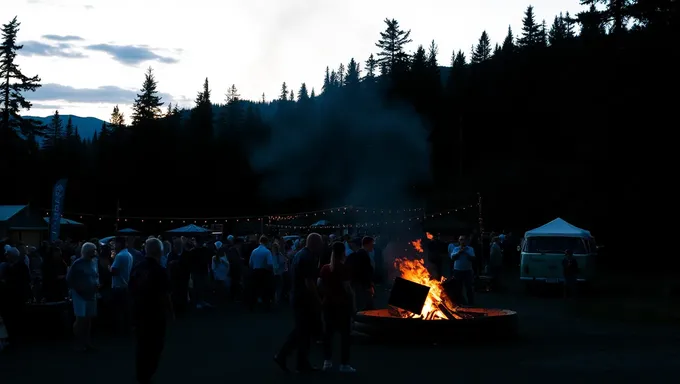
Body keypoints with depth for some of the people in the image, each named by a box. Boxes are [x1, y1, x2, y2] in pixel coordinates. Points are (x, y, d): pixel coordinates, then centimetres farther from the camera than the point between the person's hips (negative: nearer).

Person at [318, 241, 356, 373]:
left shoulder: (325, 268, 4)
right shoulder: (343, 268, -12)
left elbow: (319, 285, 4)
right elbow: (347, 288, -15)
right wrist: (353, 302, -7)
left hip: (328, 303, 5)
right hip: (342, 303, -5)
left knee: (329, 332, 13)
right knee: (344, 333, 2)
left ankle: (327, 361, 14)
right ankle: (344, 364, 2)